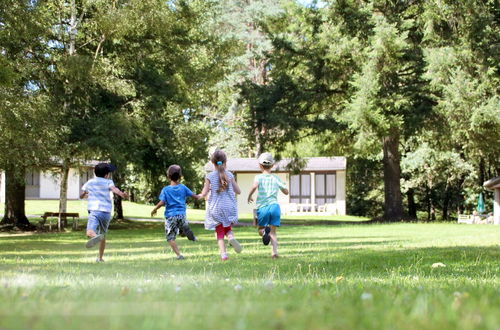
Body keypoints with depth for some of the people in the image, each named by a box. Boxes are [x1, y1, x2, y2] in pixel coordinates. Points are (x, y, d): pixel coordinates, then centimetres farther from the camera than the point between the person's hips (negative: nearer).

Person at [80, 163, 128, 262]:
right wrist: (122, 194, -32)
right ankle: (100, 257, 28)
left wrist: (87, 195, 47)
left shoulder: (90, 182, 16)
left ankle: (96, 236, -60)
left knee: (90, 233, -23)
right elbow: (114, 189, -12)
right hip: (107, 212, 2)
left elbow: (81, 195, 24)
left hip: (94, 210, -2)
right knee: (103, 234, 22)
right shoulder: (108, 182, 10)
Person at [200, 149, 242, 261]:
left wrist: (200, 195, 16)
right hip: (229, 207, 1)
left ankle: (223, 253, -5)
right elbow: (238, 191, 4)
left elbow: (204, 194, -7)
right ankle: (231, 236, -13)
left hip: (215, 209, -1)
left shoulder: (209, 176, -7)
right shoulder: (230, 175, -1)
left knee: (219, 232, 8)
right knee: (228, 228, 19)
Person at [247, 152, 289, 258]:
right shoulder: (276, 178, 10)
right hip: (274, 206, 2)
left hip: (262, 207, -2)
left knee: (261, 229, 14)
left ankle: (264, 232, -22)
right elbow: (286, 192, 17)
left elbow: (254, 186, -21)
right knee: (273, 231, 9)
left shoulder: (259, 177, 1)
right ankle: (274, 251, -9)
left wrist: (249, 196, -4)